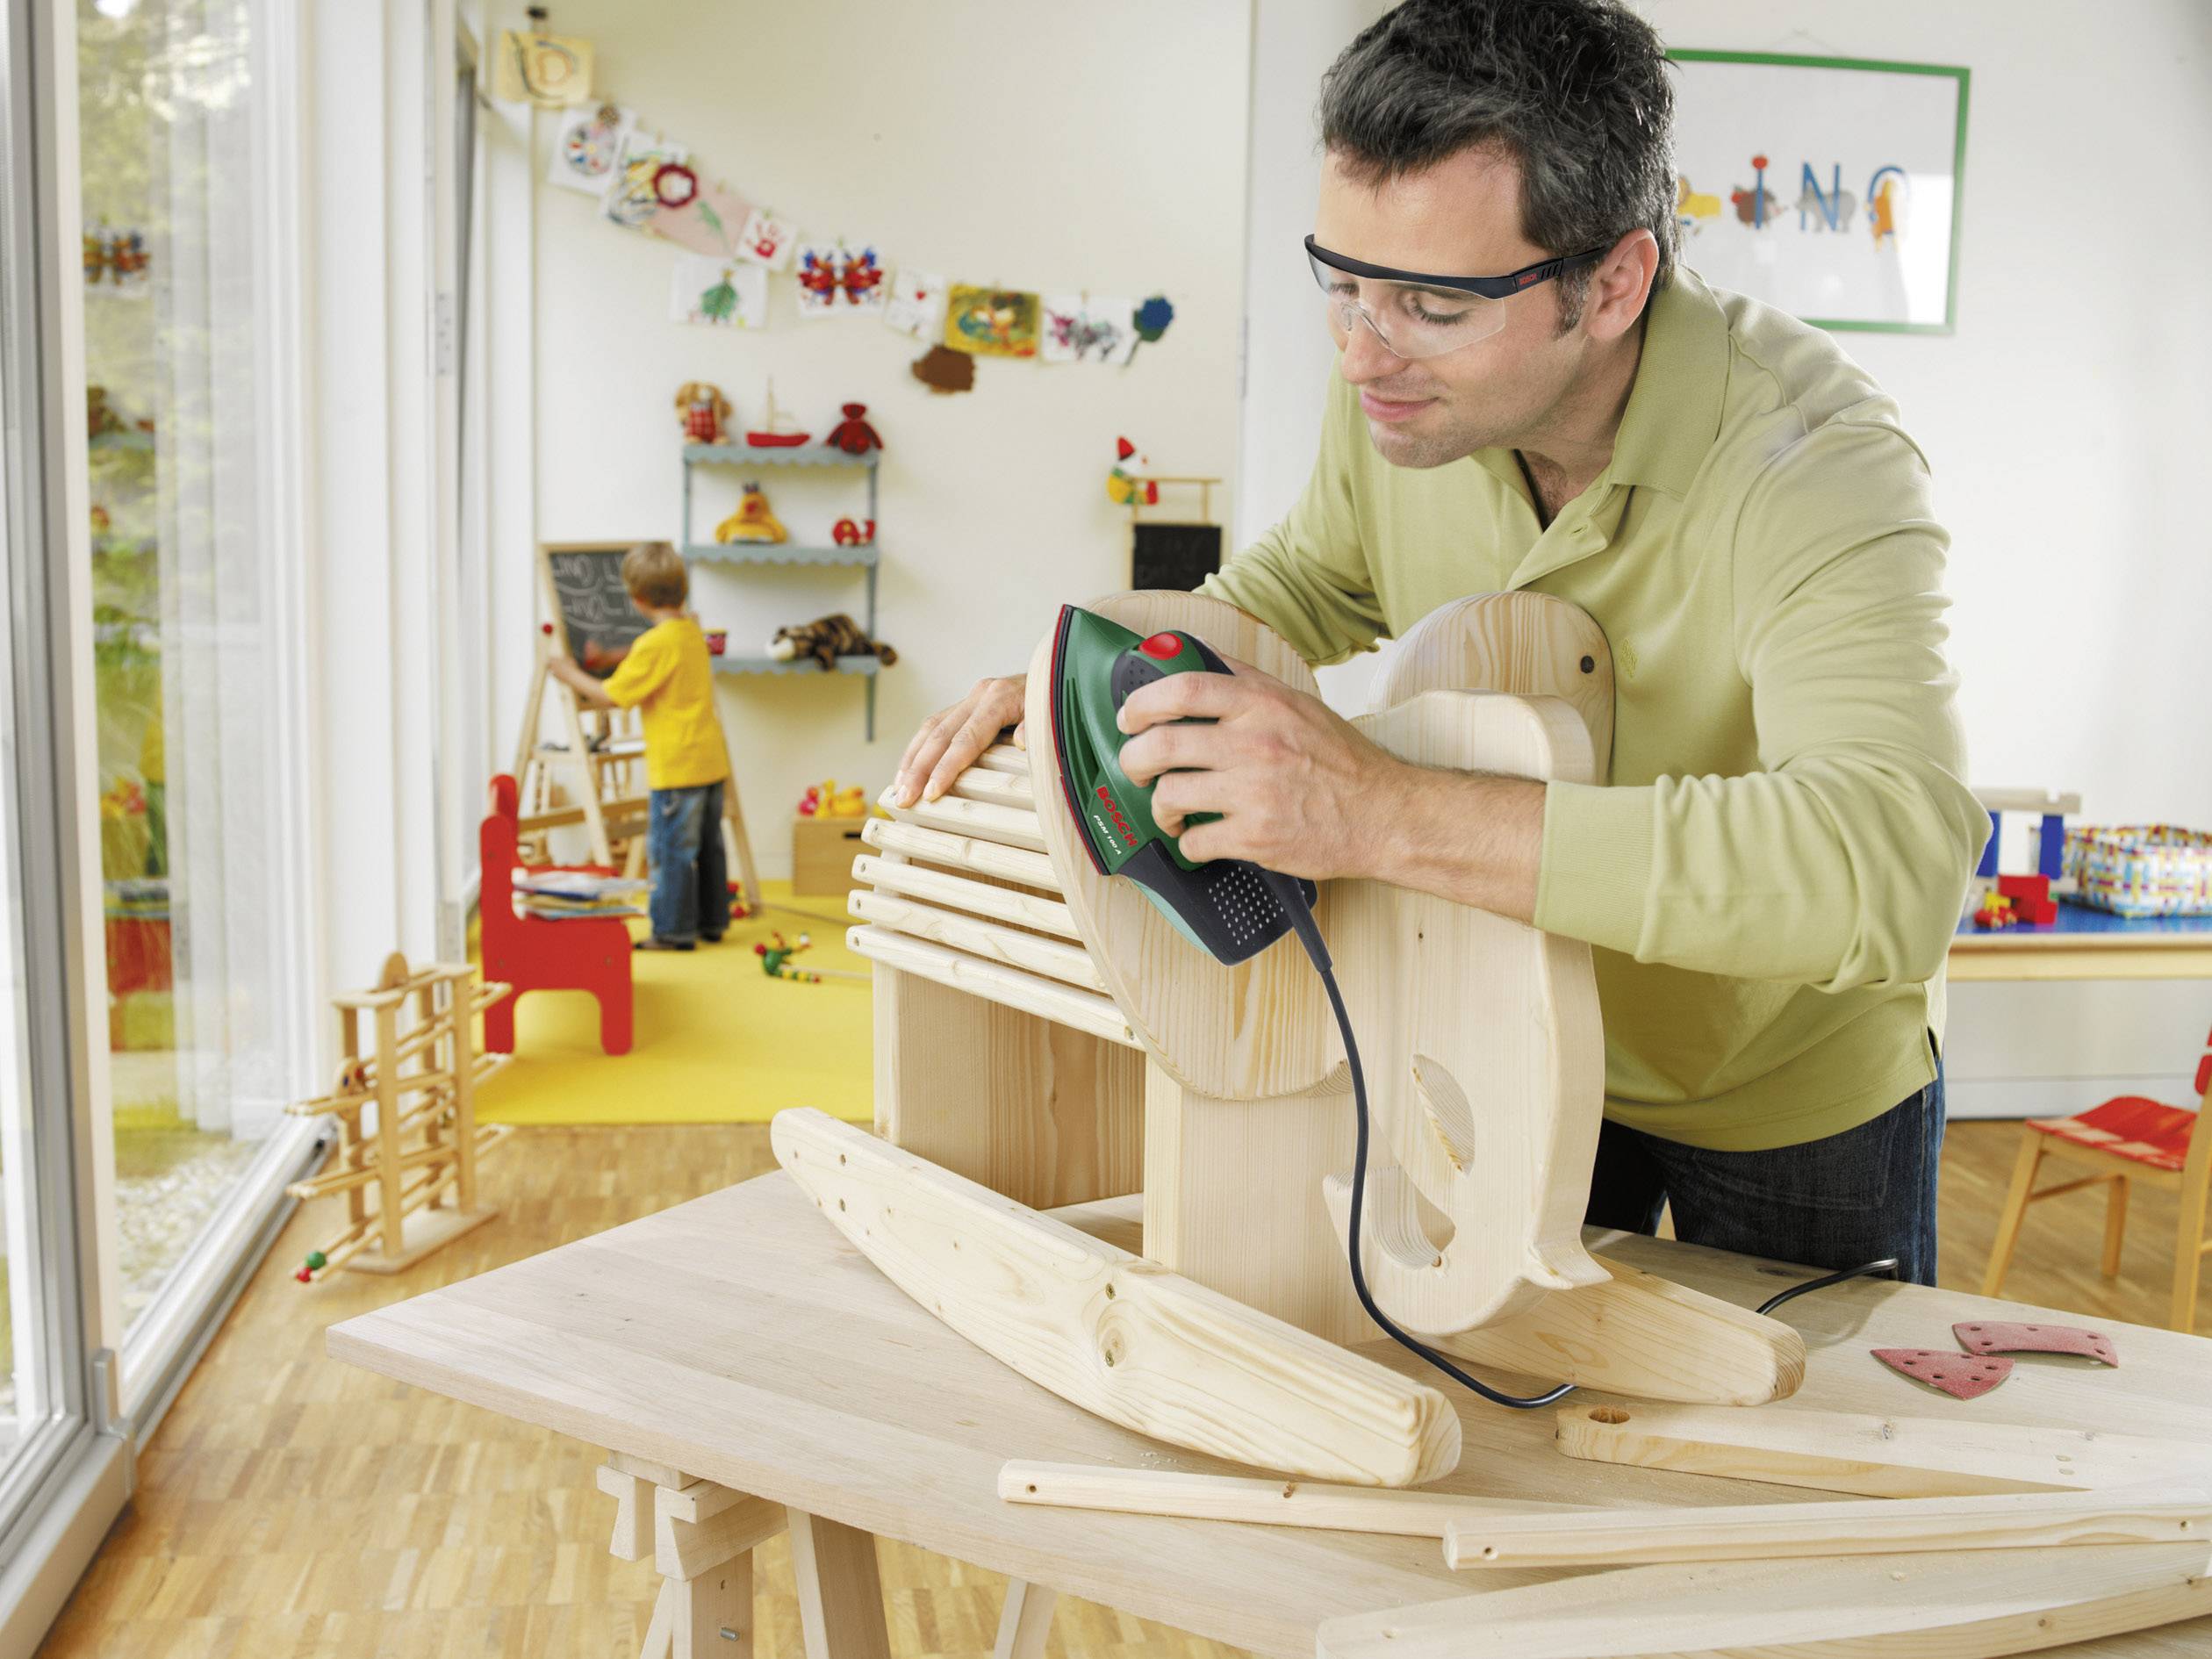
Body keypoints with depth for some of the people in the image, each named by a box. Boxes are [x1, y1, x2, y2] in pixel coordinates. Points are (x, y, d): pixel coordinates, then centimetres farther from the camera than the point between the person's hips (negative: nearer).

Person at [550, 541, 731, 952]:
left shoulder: (655, 644, -17)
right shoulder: (692, 632, 10)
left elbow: (612, 696, -14)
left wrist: (570, 675, 0)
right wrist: (614, 659, 28)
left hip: (677, 766, -9)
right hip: (711, 760, 9)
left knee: (670, 849, 0)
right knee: (708, 845, 15)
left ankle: (673, 930, 6)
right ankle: (711, 921, 23)